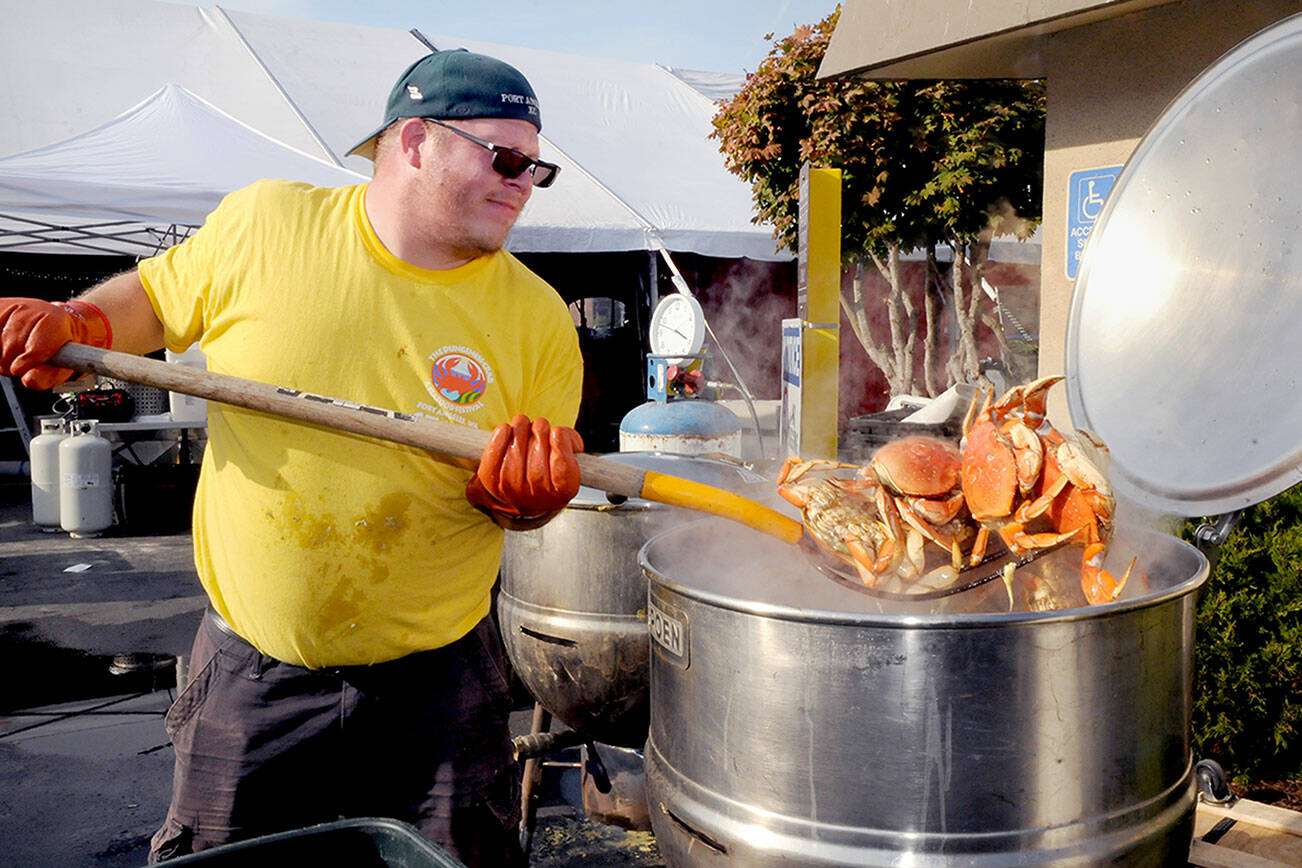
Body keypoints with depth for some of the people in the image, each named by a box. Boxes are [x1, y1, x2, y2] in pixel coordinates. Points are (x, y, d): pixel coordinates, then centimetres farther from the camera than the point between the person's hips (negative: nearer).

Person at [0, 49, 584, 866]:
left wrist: (520, 499, -21)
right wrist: (80, 324, -7)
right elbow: (158, 294, 12)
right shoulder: (262, 222, -6)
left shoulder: (539, 319, -7)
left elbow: (539, 490, 1)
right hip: (250, 672, 1)